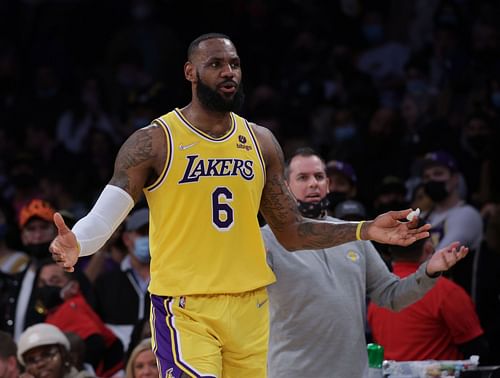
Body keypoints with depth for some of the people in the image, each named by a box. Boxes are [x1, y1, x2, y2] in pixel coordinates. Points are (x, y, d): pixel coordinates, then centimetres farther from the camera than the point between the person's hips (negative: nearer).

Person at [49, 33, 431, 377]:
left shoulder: (261, 142, 11)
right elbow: (105, 216, -10)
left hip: (250, 305, 5)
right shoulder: (154, 142, -5)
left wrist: (365, 231, 5)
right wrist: (76, 243, -32)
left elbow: (292, 232, 15)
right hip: (185, 307, -5)